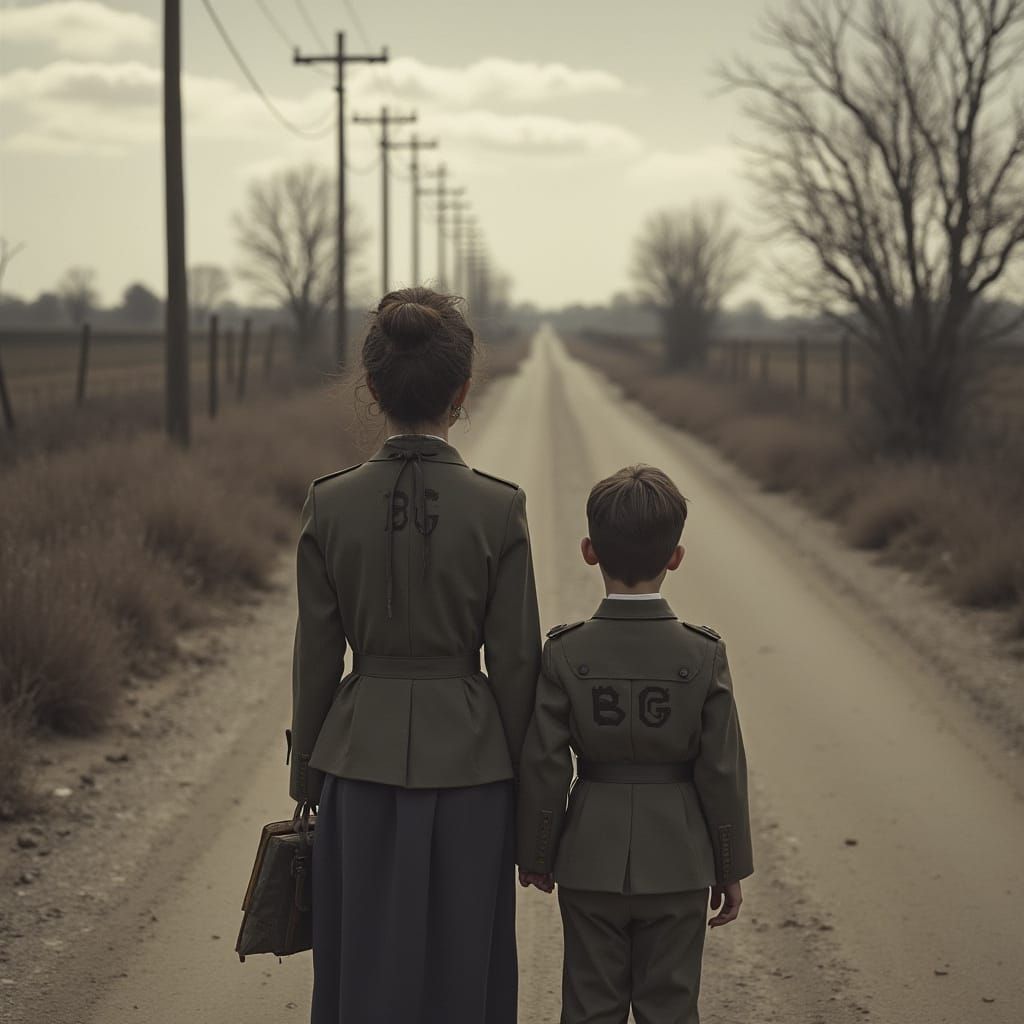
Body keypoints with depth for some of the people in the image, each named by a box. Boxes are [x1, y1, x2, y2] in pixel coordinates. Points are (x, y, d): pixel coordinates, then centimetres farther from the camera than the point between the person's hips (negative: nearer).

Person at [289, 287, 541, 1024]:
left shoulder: (330, 504, -6)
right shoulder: (497, 509, -11)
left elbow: (316, 660, -1)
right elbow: (515, 665, -6)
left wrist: (308, 782, 11)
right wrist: (532, 797, 5)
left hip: (362, 764, 2)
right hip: (468, 765, -1)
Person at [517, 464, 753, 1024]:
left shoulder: (565, 652, -10)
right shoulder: (704, 654, -10)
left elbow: (543, 767, -7)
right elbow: (722, 770, -6)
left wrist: (536, 856, 6)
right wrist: (731, 868, 5)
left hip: (591, 861, 0)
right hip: (677, 863, 0)